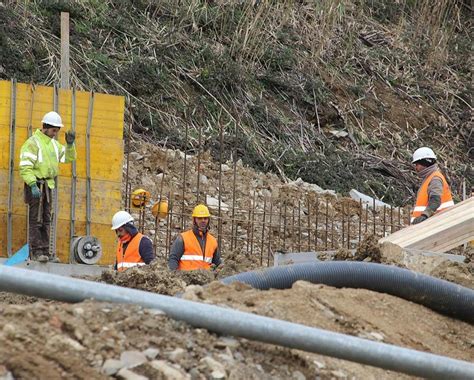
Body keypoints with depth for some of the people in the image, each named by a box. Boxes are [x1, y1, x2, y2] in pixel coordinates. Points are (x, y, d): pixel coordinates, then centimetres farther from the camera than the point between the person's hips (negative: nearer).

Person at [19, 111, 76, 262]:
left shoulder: (53, 144, 14)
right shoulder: (33, 142, -11)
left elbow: (69, 157, 20)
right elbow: (25, 166, -18)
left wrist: (70, 144, 2)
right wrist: (33, 185, -25)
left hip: (48, 185, 8)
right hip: (36, 185, -8)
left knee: (46, 220, 9)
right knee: (36, 218, -8)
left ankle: (45, 252, 13)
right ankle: (36, 251, -8)